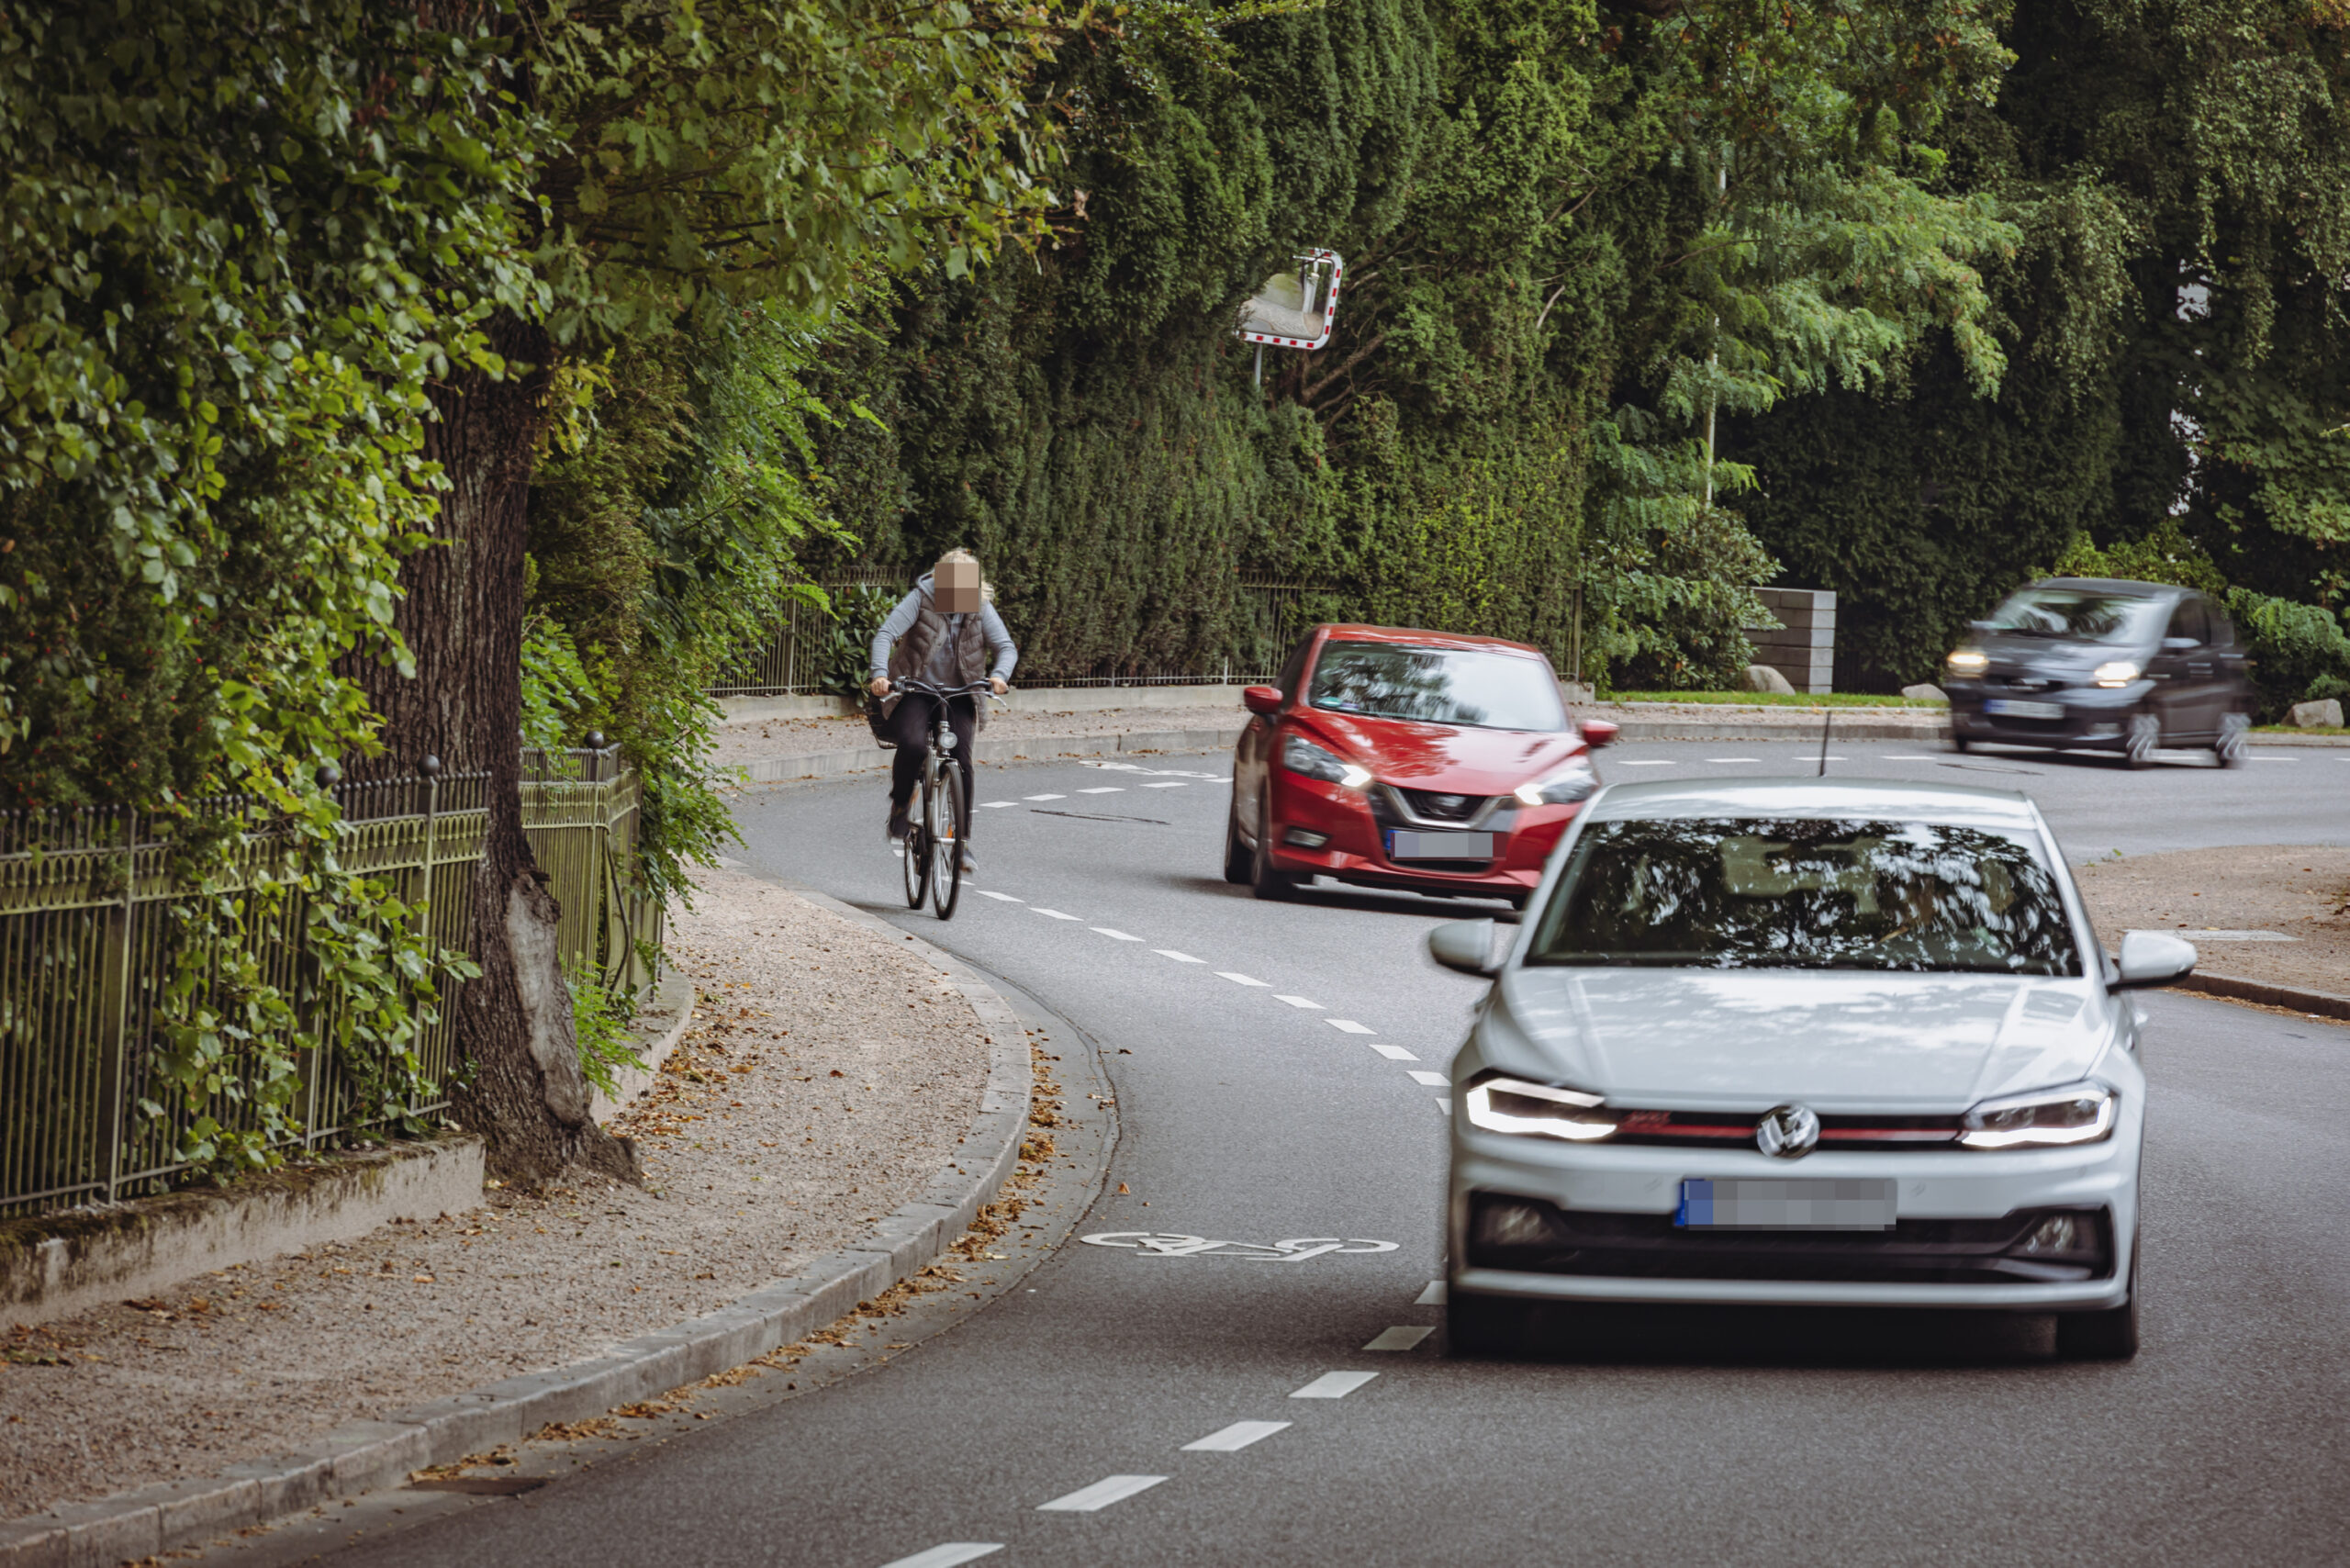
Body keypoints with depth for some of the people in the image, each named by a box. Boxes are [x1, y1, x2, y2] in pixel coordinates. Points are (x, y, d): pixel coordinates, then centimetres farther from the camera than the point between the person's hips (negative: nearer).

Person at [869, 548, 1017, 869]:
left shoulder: (981, 609, -2)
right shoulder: (922, 598, -10)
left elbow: (1006, 647, -7)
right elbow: (886, 634, -18)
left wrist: (1000, 674, -30)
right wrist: (880, 673, -35)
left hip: (958, 697, 2)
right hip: (914, 693, -2)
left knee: (962, 762, -12)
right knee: (913, 745, -29)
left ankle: (962, 842, -3)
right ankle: (900, 807, -3)